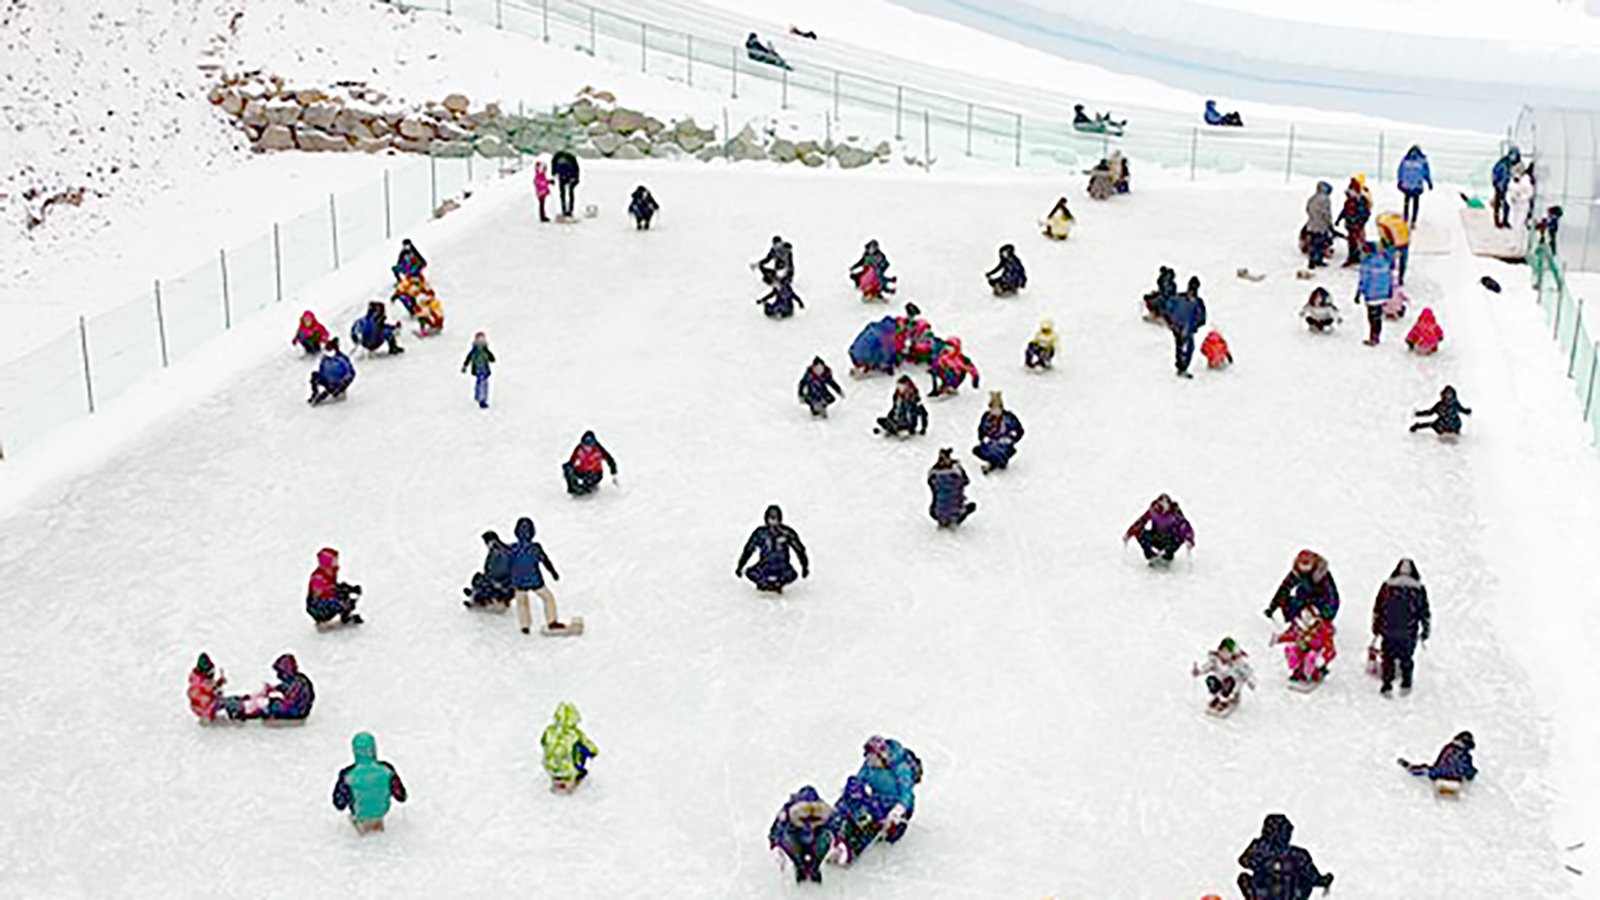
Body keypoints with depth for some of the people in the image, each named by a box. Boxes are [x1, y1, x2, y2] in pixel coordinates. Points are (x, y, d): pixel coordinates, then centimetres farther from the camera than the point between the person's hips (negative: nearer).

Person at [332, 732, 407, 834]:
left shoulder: (348, 775, -31)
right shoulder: (386, 770, -27)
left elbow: (340, 805, -16)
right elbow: (402, 797, -14)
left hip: (359, 814, -1)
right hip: (382, 811, 1)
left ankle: (363, 824, 35)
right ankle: (377, 822, 38)